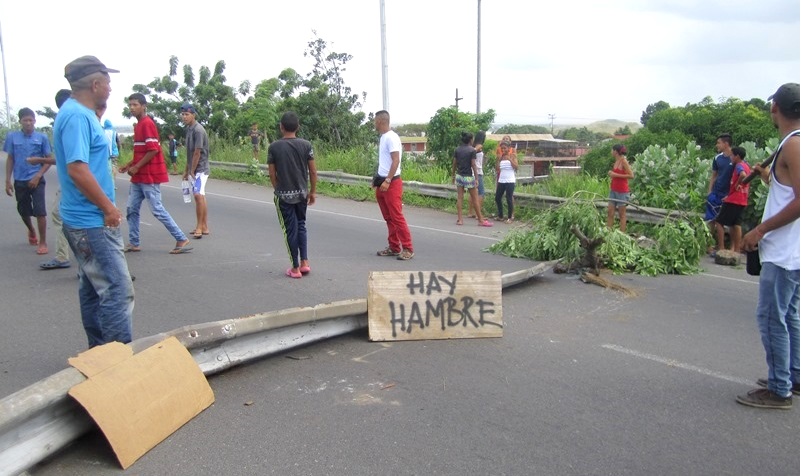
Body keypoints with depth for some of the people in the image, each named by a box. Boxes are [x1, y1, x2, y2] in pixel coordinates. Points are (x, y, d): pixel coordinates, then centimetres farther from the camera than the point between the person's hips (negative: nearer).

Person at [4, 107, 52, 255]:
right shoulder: (12, 137, 1)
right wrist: (8, 180, 3)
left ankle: (43, 242, 1)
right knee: (23, 211, 15)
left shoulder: (42, 137, -4)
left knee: (40, 211, -8)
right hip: (19, 181, 3)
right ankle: (31, 231, 43)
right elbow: (10, 159, 7)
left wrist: (37, 176, -12)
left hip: (36, 180, -3)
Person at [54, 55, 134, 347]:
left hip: (85, 220, 11)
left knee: (92, 288, 15)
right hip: (92, 221, -11)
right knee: (117, 290, -9)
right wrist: (109, 208, -20)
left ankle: (99, 351, 25)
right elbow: (77, 169, -25)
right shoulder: (76, 116, -17)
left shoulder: (80, 113, 13)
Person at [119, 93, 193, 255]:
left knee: (157, 210, -7)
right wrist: (129, 165, 13)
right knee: (132, 210, 11)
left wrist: (136, 167, -15)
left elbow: (153, 150, -21)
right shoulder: (139, 125, 16)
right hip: (139, 176, 10)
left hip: (150, 176, -10)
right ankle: (133, 243, 19)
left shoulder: (147, 123, -13)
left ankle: (182, 240, -2)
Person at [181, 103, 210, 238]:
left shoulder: (198, 130, -16)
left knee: (198, 195, -18)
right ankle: (204, 226, 17)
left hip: (200, 168, -9)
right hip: (194, 170, 9)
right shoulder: (189, 129, 12)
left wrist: (192, 171, -13)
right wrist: (187, 170, 18)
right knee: (200, 196, 11)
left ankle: (199, 226, -13)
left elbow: (197, 152, -18)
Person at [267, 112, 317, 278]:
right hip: (302, 193, 2)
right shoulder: (306, 145, -5)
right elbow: (313, 172, -3)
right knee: (301, 226, 20)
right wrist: (312, 192, 10)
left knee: (290, 230, 6)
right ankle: (304, 262, 13)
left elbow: (272, 174, -3)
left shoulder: (274, 147, -8)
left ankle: (295, 268, 11)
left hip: (283, 195, -2)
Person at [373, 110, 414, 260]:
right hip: (382, 182, 9)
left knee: (397, 217, -8)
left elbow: (396, 161, -20)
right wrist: (377, 179, 20)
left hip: (392, 183, -9)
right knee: (388, 218, 11)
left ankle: (407, 249, -4)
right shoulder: (383, 137, 14)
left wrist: (387, 181, -25)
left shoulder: (391, 137, -14)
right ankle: (394, 247, 17)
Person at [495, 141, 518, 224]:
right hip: (501, 181, 5)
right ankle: (500, 216, 20)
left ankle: (510, 217, 4)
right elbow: (497, 169, 5)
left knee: (509, 199, -5)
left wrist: (510, 159, -18)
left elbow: (516, 167, -10)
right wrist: (498, 159, -4)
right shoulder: (500, 157, 9)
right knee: (497, 198, 7)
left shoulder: (513, 156, 0)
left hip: (510, 181, -5)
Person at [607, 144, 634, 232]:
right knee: (610, 212, 4)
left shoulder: (623, 161, -12)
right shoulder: (616, 162, 10)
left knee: (622, 214, -2)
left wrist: (616, 175, -19)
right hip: (613, 190, 8)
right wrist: (611, 174, 2)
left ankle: (622, 234, 2)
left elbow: (631, 175, -18)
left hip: (622, 191, -8)